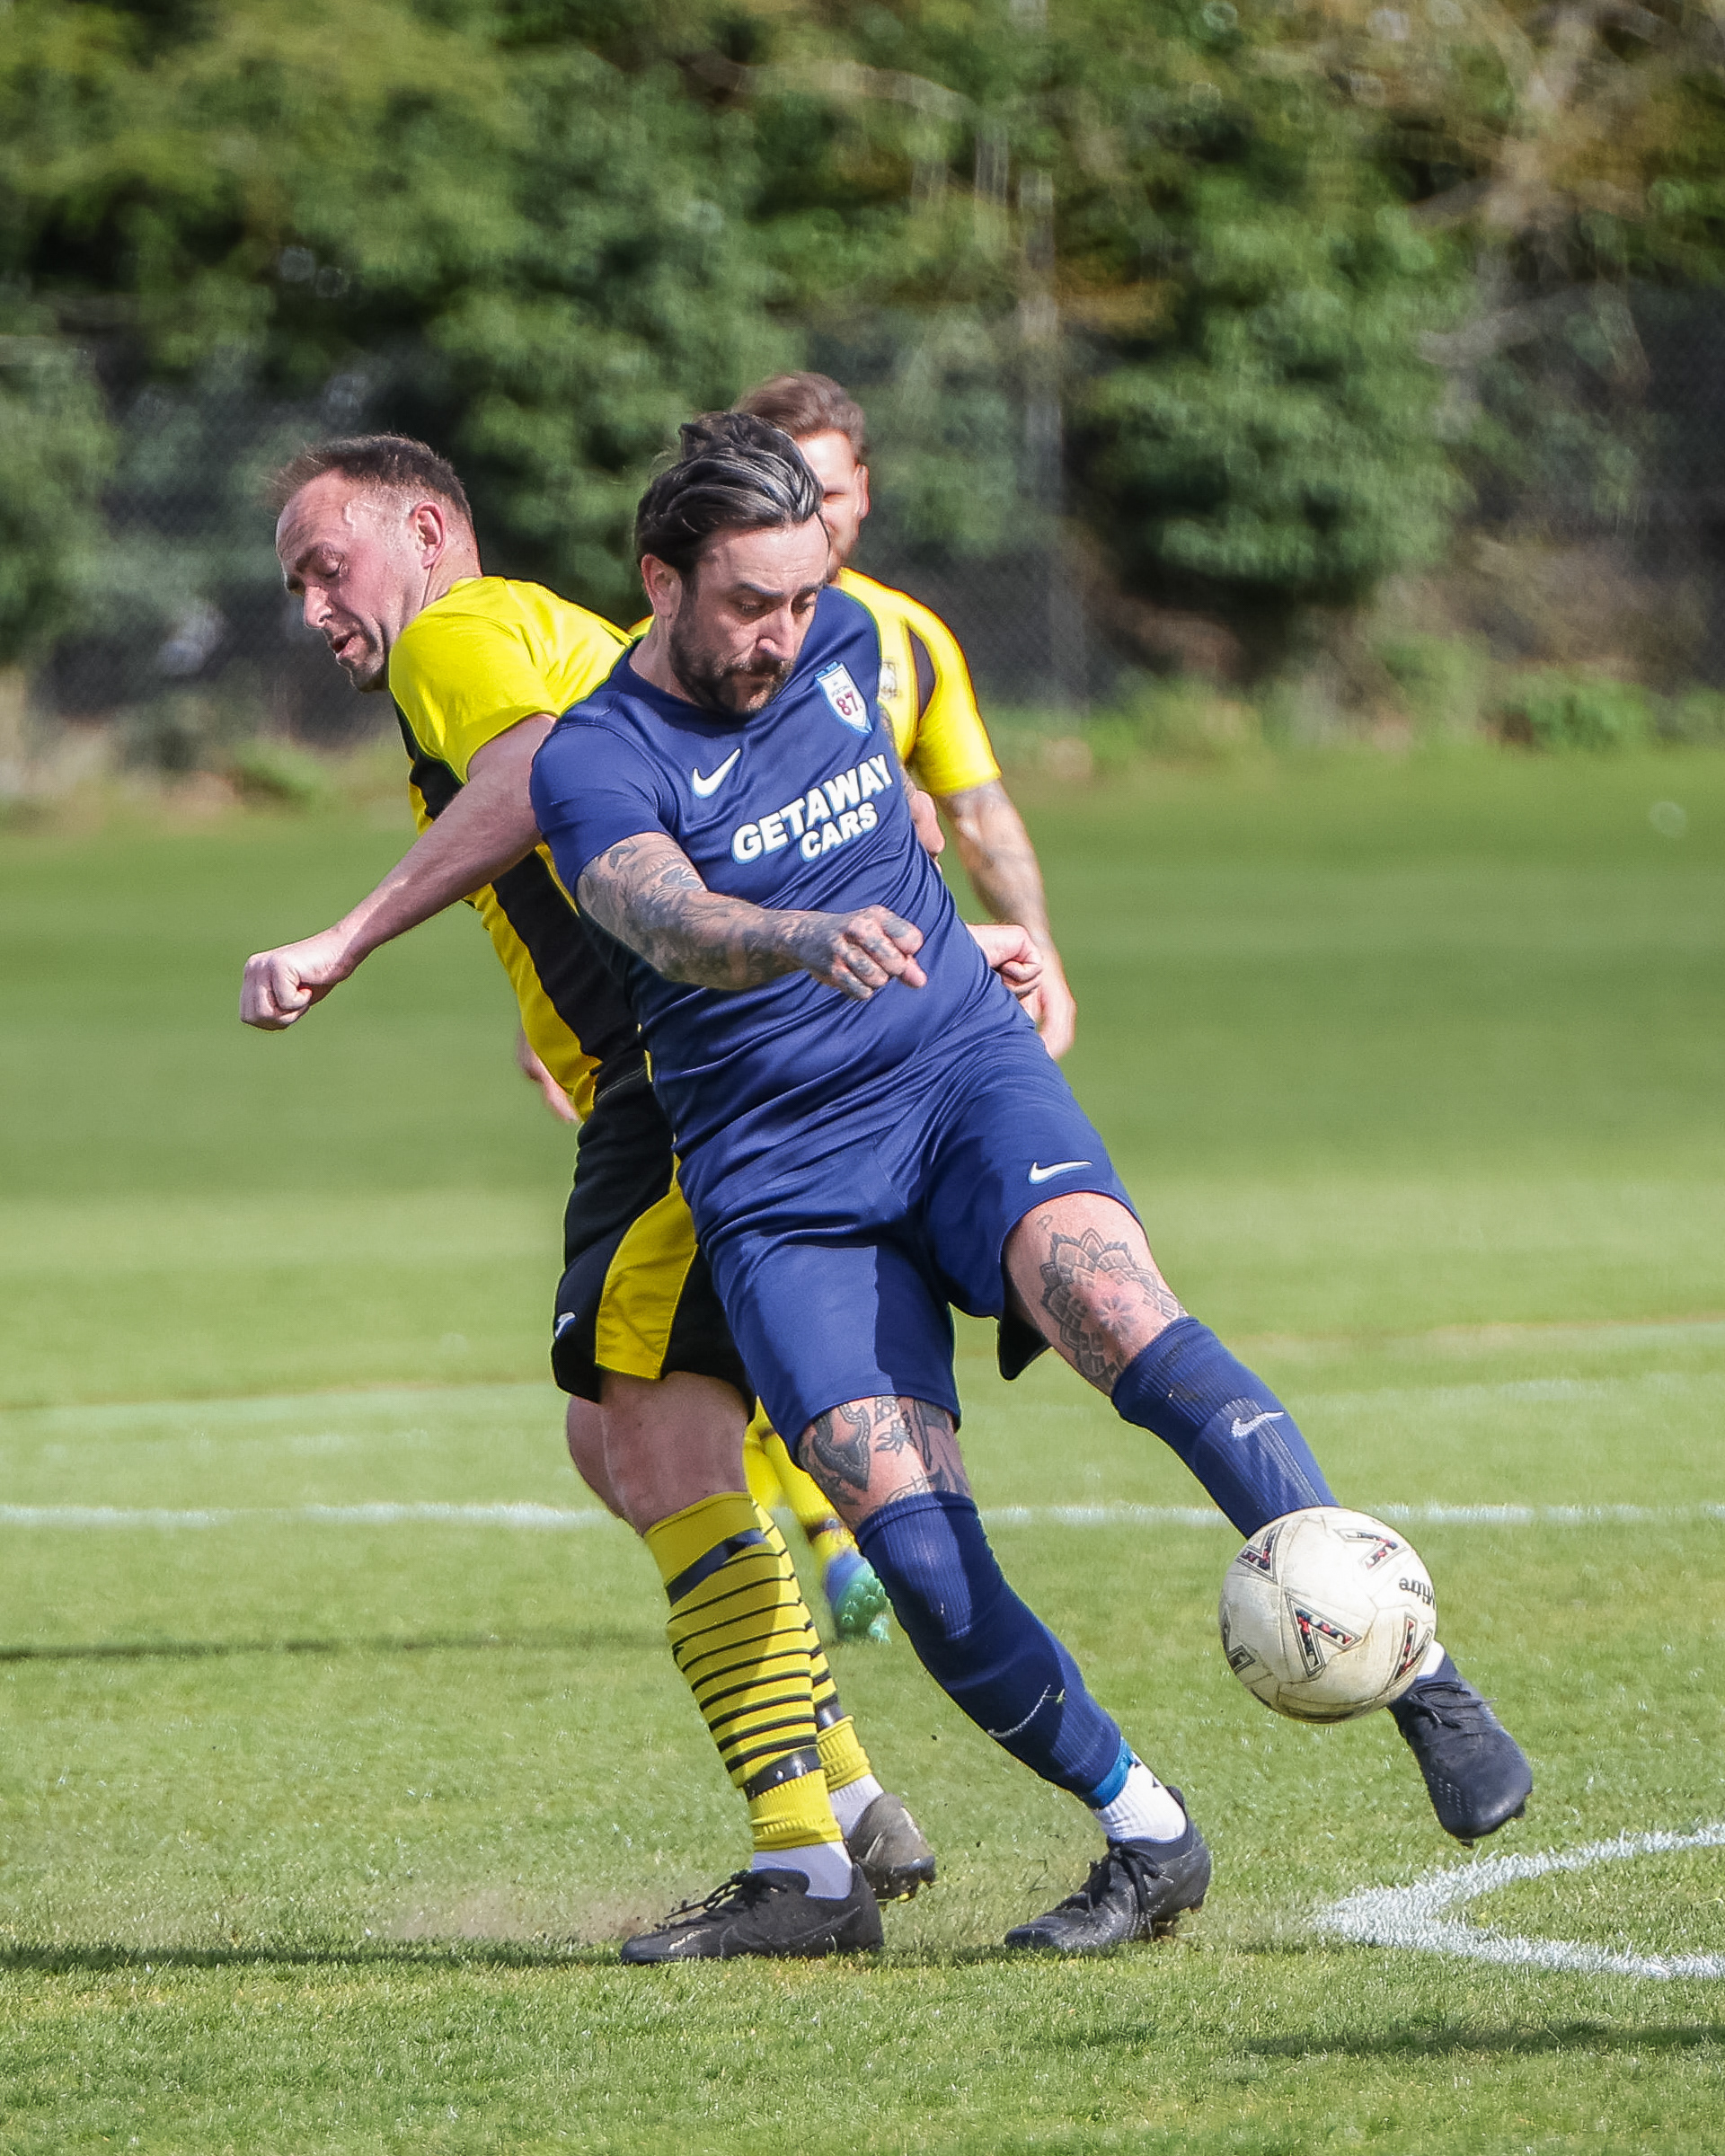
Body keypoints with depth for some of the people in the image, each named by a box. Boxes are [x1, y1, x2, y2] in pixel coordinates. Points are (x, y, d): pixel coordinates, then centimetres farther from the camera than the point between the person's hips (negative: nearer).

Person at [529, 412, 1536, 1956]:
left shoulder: (847, 643, 7)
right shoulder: (594, 763, -10)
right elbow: (667, 916, -31)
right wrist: (807, 937, -49)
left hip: (965, 1073, 2)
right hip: (779, 1179, -2)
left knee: (1122, 1318, -29)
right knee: (914, 1547, -18)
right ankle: (1148, 1840, 0)